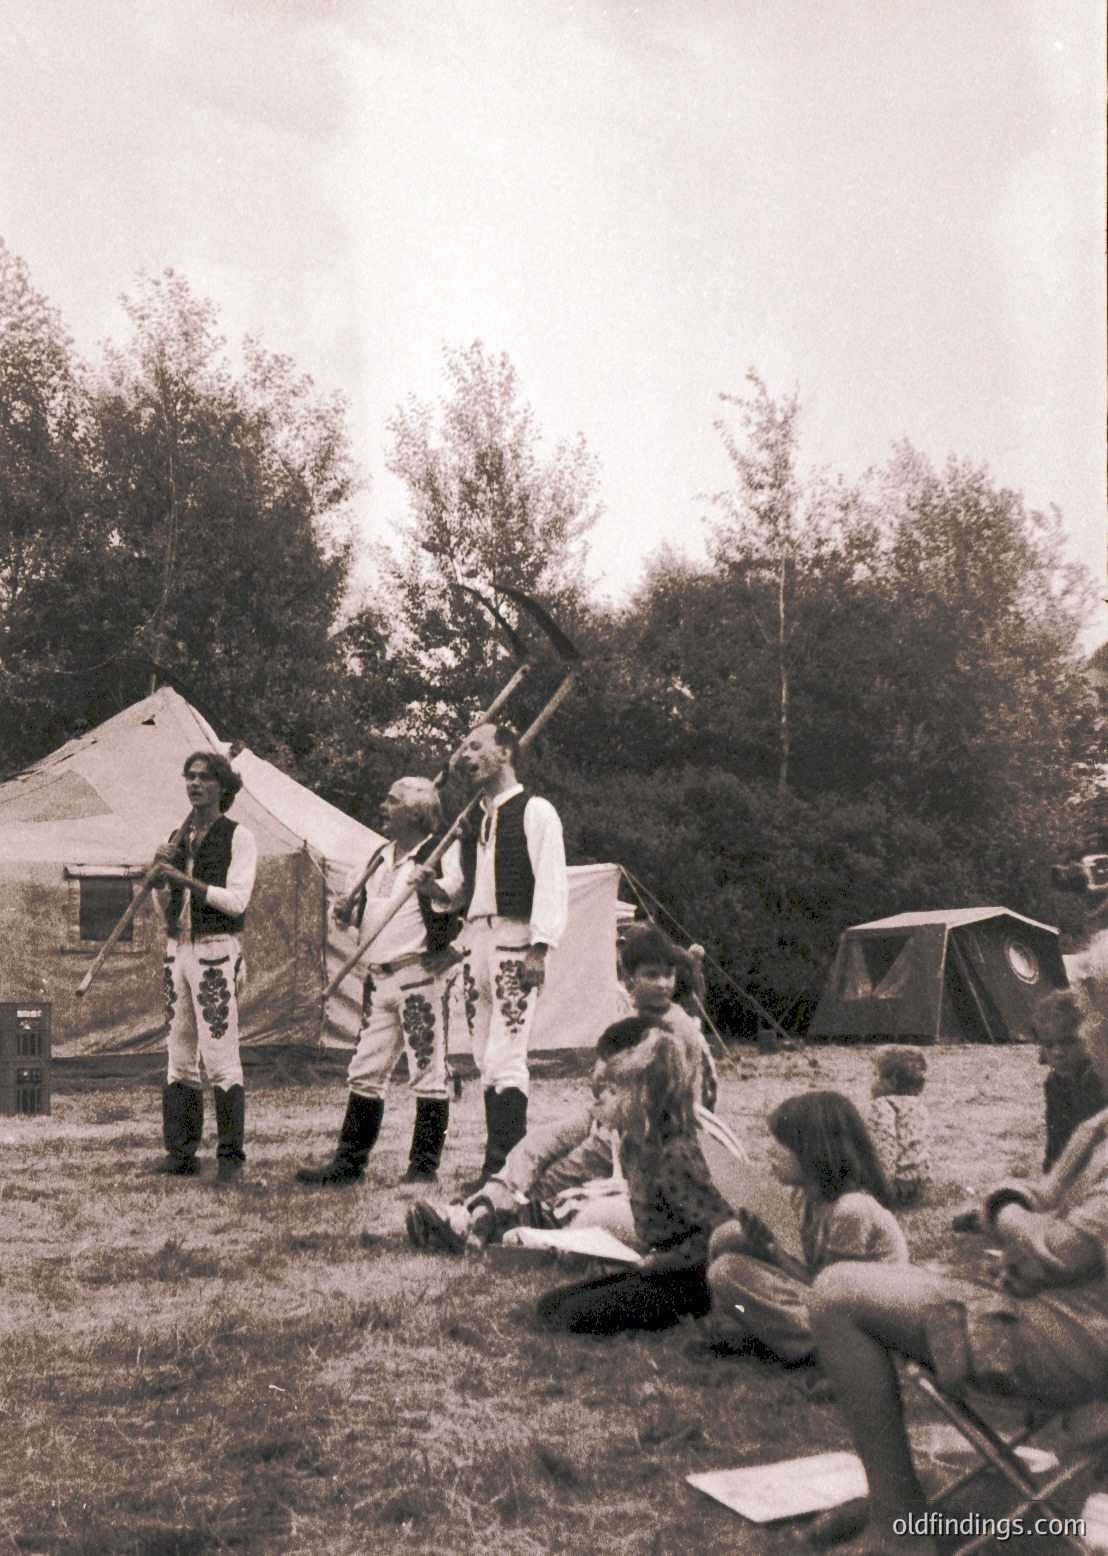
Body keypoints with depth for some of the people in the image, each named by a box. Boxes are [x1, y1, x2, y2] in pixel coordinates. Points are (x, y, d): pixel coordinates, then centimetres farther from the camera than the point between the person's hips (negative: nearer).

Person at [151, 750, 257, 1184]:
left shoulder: (238, 837, -3)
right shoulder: (180, 839, 16)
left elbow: (235, 901, -14)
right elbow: (166, 909, 18)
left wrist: (182, 877, -18)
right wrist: (159, 873, 0)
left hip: (216, 952, -7)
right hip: (178, 951, 7)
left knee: (221, 1057, -10)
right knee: (180, 1058, 7)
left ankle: (231, 1157, -6)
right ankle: (180, 1153, 11)